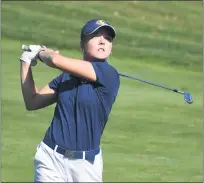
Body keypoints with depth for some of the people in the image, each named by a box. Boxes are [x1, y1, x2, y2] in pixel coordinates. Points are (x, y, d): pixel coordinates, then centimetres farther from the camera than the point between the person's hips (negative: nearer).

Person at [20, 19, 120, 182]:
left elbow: (56, 61, -18)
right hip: (51, 158, 3)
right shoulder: (66, 76, 8)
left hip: (86, 163, -3)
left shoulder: (109, 75, -12)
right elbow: (32, 103, 13)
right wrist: (27, 62, 10)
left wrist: (42, 53, 5)